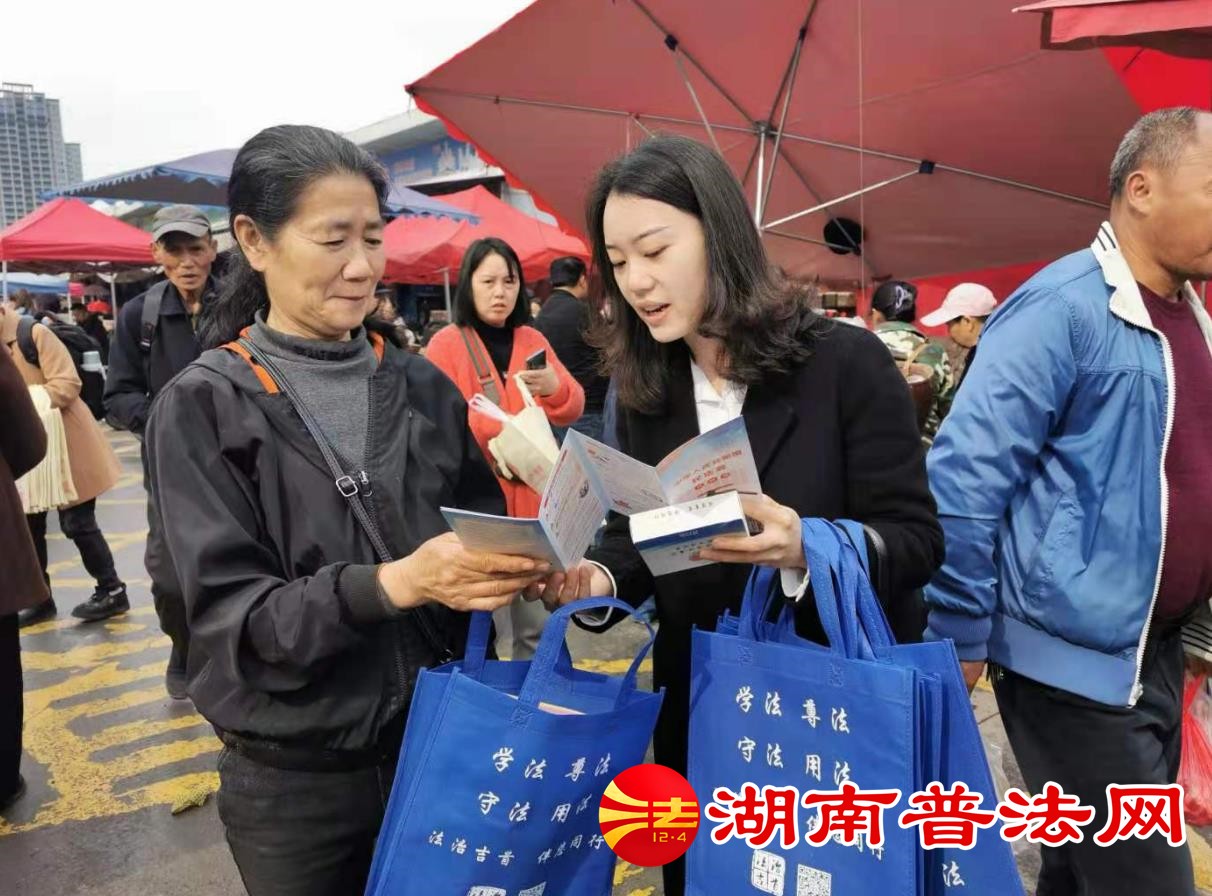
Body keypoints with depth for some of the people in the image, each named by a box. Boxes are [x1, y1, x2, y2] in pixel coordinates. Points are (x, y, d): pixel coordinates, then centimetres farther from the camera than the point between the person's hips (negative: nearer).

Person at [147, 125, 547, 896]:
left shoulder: (424, 386, 0)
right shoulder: (203, 407, -10)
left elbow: (481, 524, 5)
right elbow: (232, 614, -16)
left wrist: (518, 560, -18)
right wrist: (391, 583, -32)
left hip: (440, 742, 3)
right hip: (295, 778, -2)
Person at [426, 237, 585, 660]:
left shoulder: (532, 340, 11)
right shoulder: (446, 343, -3)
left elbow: (572, 410, 5)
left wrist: (554, 387, -17)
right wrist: (500, 428, -24)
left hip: (532, 498, 5)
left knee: (538, 625, 13)